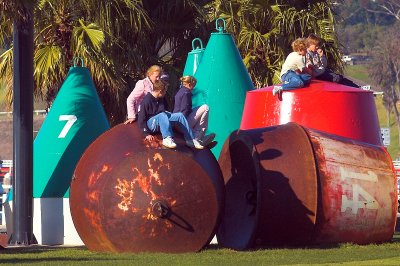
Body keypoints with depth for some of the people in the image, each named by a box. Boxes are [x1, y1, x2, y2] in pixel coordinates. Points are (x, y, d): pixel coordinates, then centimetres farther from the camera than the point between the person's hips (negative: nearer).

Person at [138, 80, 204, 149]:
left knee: (179, 115, -6)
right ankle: (167, 138, -51)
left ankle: (190, 140, -12)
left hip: (162, 121, 8)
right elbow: (141, 119, -18)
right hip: (150, 124, -8)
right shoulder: (146, 101, -17)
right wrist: (147, 134, -23)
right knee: (162, 115, -36)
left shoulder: (162, 99, 7)